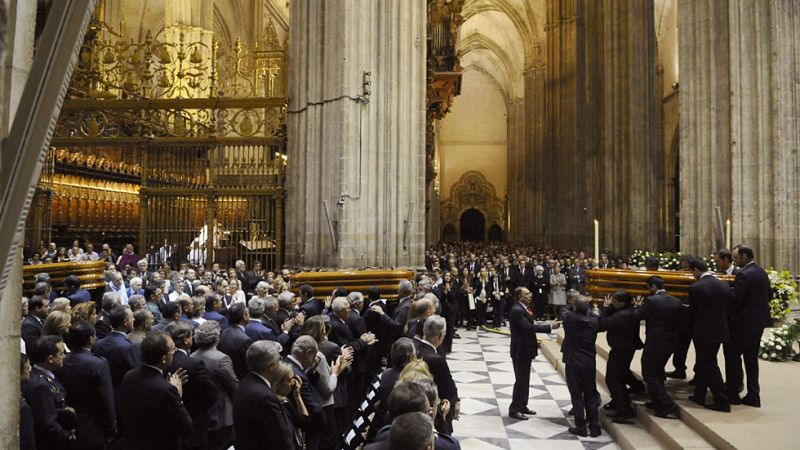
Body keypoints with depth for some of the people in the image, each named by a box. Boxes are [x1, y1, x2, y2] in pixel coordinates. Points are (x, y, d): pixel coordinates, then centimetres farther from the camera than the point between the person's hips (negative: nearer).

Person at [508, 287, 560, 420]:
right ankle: (514, 410, 10)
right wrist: (550, 326, -30)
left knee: (525, 380, 18)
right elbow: (529, 327, -31)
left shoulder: (524, 308, 8)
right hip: (520, 351, -9)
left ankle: (522, 406, 30)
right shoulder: (517, 310, -22)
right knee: (521, 381, -1)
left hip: (526, 350, 9)